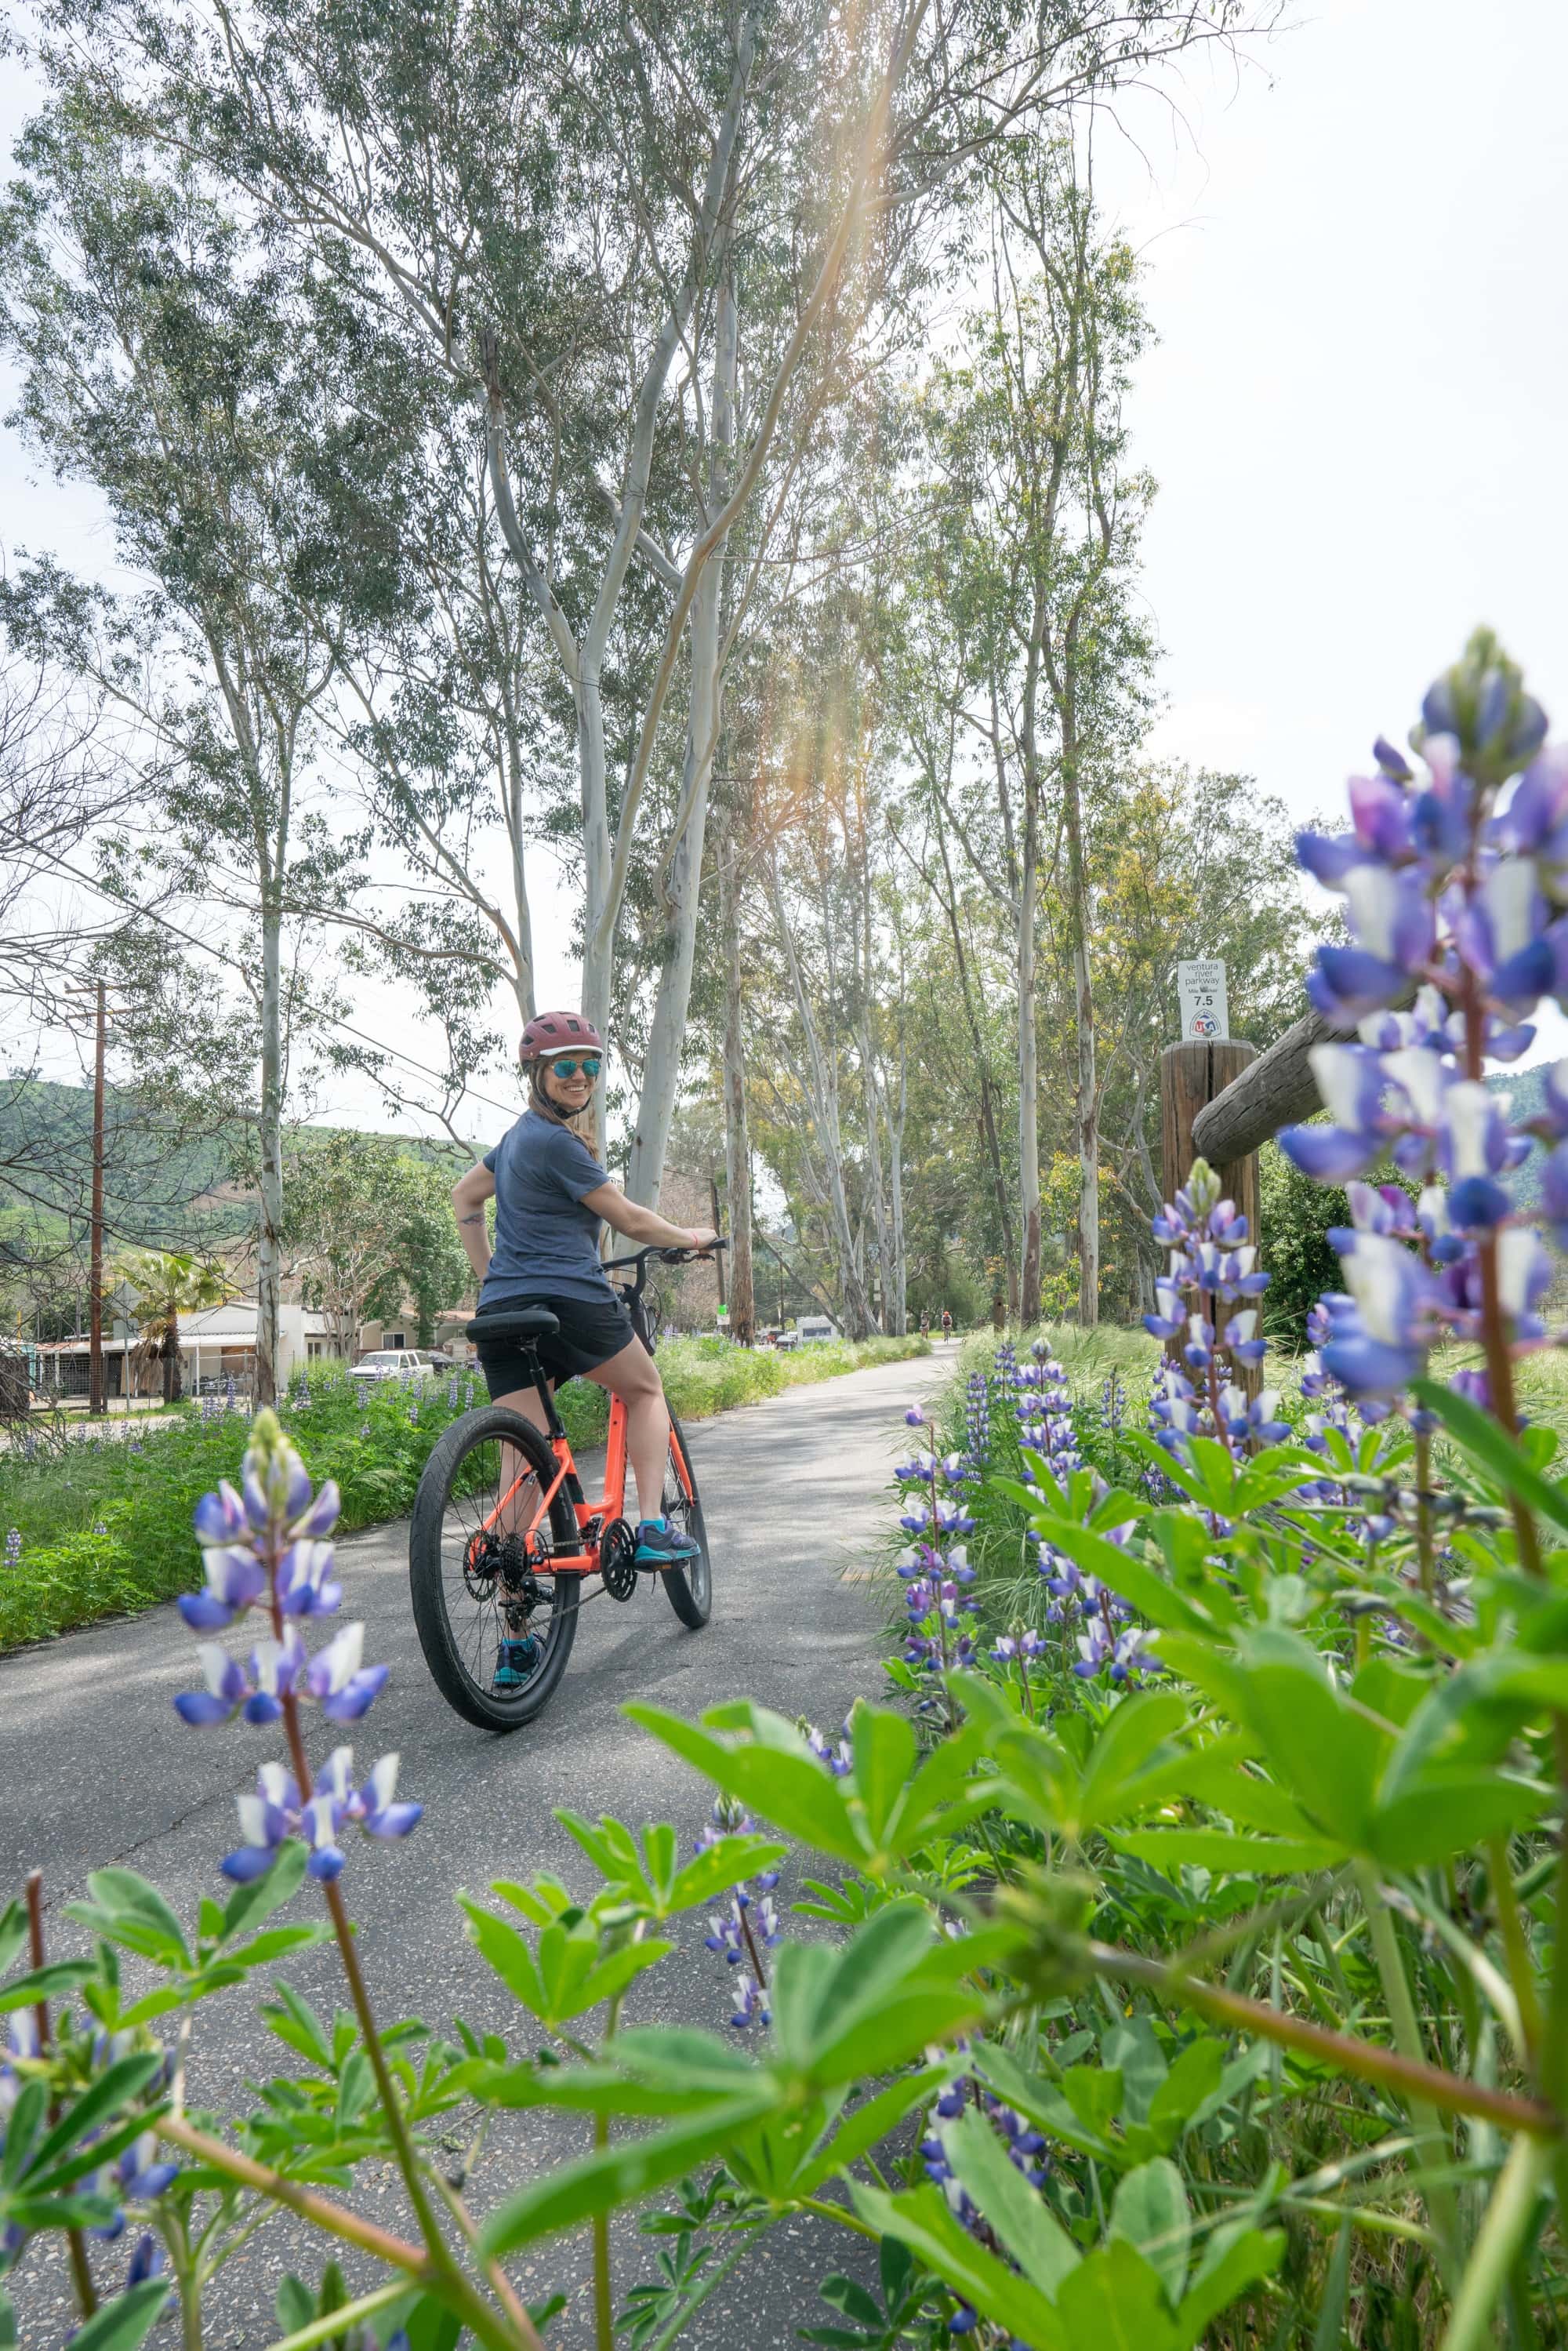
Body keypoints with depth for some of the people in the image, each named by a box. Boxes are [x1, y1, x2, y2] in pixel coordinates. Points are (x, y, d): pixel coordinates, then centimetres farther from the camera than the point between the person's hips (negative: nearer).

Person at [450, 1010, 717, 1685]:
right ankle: (652, 1528, 10)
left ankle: (515, 1643, 3)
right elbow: (630, 1221, -5)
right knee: (646, 1389, 21)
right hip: (568, 1301, -7)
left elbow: (463, 1198, 31)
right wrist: (690, 1238, 12)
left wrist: (489, 1277, 30)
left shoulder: (518, 1135, 19)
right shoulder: (557, 1143, -9)